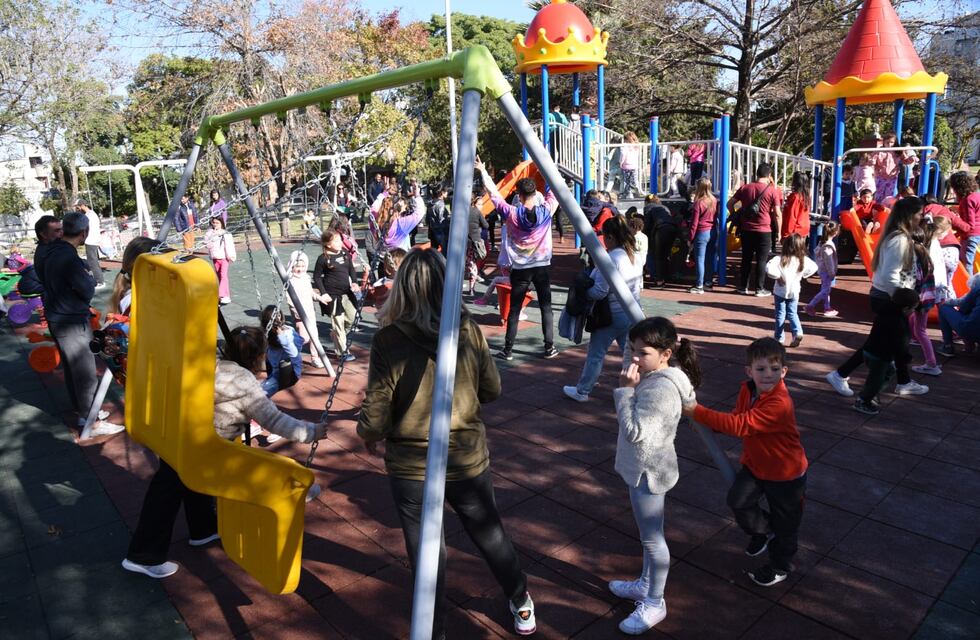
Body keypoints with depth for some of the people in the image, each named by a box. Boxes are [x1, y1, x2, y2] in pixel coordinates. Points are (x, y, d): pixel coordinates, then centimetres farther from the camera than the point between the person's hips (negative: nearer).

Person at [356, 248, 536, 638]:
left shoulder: (389, 339, -20)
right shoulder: (469, 329, -10)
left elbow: (375, 415, -16)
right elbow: (492, 390, 2)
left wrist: (368, 437, 6)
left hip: (412, 467, -3)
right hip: (469, 459, 3)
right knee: (490, 535, 25)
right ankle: (521, 604, 48)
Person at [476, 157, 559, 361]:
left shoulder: (512, 214, -10)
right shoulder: (546, 211, -7)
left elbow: (493, 194, -1)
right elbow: (554, 191, 9)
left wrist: (483, 171, 10)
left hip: (519, 269, -1)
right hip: (541, 267, 1)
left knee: (514, 310, 5)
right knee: (546, 308, 7)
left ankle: (508, 350, 9)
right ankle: (549, 347, 9)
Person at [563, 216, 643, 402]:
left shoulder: (610, 259, -21)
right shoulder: (635, 256, 4)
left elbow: (599, 292, -21)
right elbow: (640, 284, 14)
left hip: (613, 315, -7)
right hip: (632, 312, 7)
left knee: (596, 353, 6)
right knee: (630, 353, 13)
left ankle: (582, 391, 18)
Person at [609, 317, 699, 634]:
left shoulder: (660, 389, -31)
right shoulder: (657, 376, 0)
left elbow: (635, 431, -32)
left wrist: (625, 390, -28)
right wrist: (630, 388, -2)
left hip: (648, 471, -10)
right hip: (646, 467, 10)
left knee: (652, 538, 8)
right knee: (649, 534, 25)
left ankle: (654, 603, 26)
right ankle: (645, 584, 44)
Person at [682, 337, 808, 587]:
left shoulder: (780, 404, -36)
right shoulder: (748, 390, -8)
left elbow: (741, 425, -42)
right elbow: (737, 418, 4)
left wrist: (698, 412, -43)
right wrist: (712, 423, -17)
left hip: (786, 473, -6)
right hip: (755, 464, 6)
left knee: (784, 522, 12)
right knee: (738, 500, -6)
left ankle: (781, 566, 39)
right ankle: (764, 530, 27)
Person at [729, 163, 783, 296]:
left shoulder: (745, 188, 3)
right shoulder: (773, 191, -7)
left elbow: (730, 203, 7)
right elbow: (777, 213, -7)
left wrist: (735, 217, 17)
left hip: (746, 230, 3)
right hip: (764, 231, -3)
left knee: (746, 259, 13)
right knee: (761, 261, 4)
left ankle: (743, 287, 18)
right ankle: (759, 289, 8)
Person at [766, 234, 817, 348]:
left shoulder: (780, 258, -20)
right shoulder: (804, 259, -5)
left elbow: (769, 269, -33)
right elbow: (814, 267, 9)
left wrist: (777, 276, -18)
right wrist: (802, 275, 9)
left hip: (780, 291, -3)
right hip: (794, 291, 3)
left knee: (780, 314, 9)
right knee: (792, 313, 16)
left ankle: (779, 337, 16)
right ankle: (798, 332, -6)